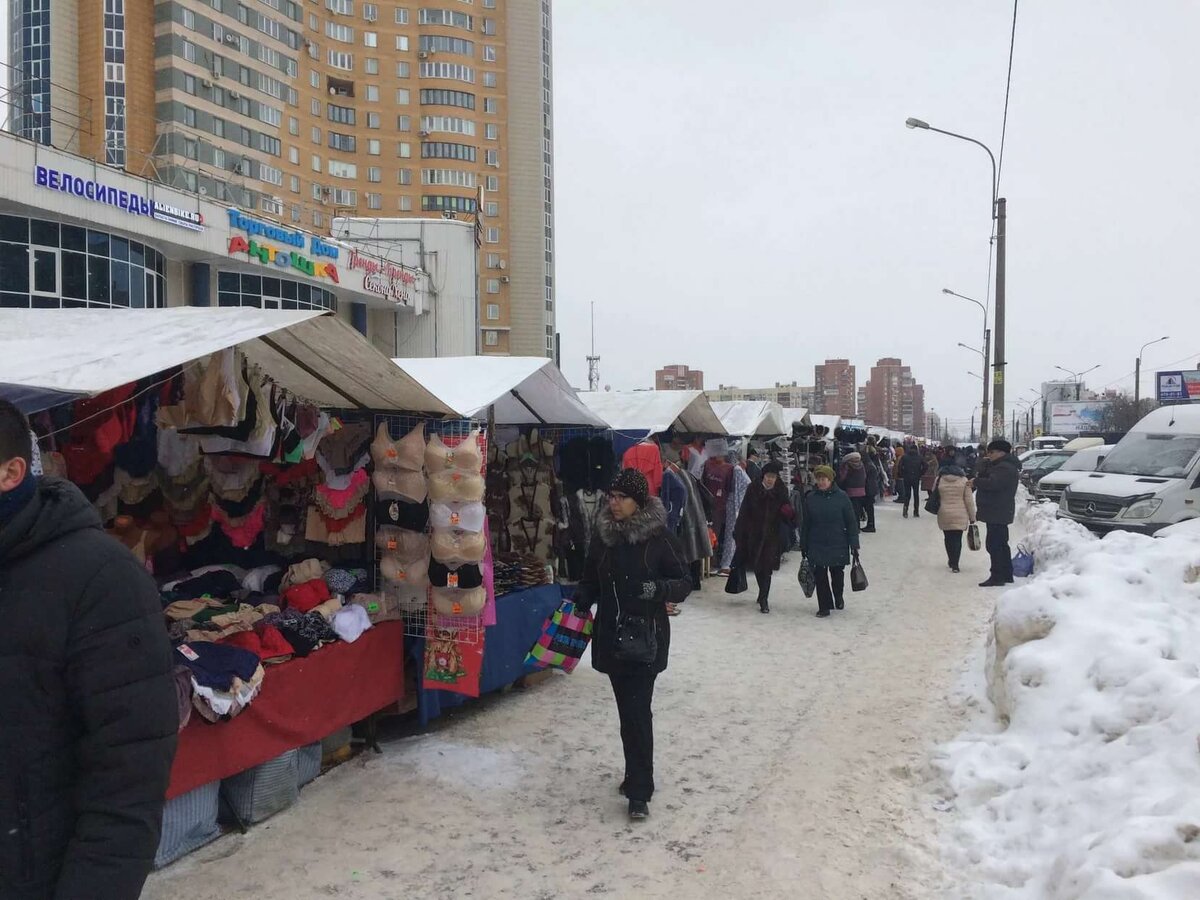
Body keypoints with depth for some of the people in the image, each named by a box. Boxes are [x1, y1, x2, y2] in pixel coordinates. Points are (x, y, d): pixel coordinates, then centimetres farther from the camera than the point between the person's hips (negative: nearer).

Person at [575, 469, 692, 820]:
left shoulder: (659, 537, -9)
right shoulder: (603, 535, 5)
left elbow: (685, 582, -5)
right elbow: (591, 581, 14)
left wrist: (658, 588, -24)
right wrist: (579, 604, -3)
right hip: (611, 635, 5)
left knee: (637, 709, -8)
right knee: (628, 708, 14)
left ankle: (639, 791, -1)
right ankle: (637, 774, 30)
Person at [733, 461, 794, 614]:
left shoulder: (781, 491, 0)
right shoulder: (753, 489, -3)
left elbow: (787, 513, 8)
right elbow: (744, 512, -2)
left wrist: (789, 513, -16)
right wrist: (739, 532, -6)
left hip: (772, 535, -1)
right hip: (754, 534, 1)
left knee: (767, 567, -8)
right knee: (757, 566, 11)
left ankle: (763, 599, -4)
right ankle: (764, 595, 32)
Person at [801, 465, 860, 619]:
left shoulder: (841, 498, -5)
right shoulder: (811, 498, 1)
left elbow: (851, 523, -2)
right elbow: (805, 524, 7)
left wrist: (854, 545, -4)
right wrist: (803, 546, 7)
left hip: (838, 545, -1)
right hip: (816, 546, 1)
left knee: (837, 574, 13)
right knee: (820, 576, -1)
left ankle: (839, 598, 39)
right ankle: (824, 607, 9)